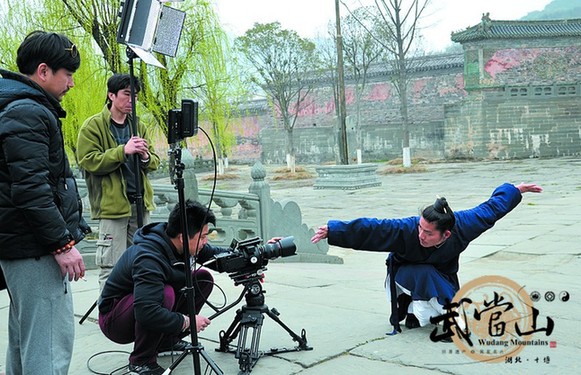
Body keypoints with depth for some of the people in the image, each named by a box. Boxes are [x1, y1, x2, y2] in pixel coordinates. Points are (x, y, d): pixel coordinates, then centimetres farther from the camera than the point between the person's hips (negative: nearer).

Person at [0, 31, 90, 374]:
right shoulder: (28, 112, -14)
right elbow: (30, 188, -23)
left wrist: (66, 232, 24)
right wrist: (62, 243, -20)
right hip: (36, 246, -11)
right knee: (51, 343, -10)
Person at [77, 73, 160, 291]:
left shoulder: (138, 126, 15)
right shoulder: (93, 126, -2)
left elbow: (155, 162, 17)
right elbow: (88, 161, -12)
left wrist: (146, 157, -7)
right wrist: (123, 151, -21)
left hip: (140, 203, 6)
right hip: (112, 205, -6)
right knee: (112, 268, -6)